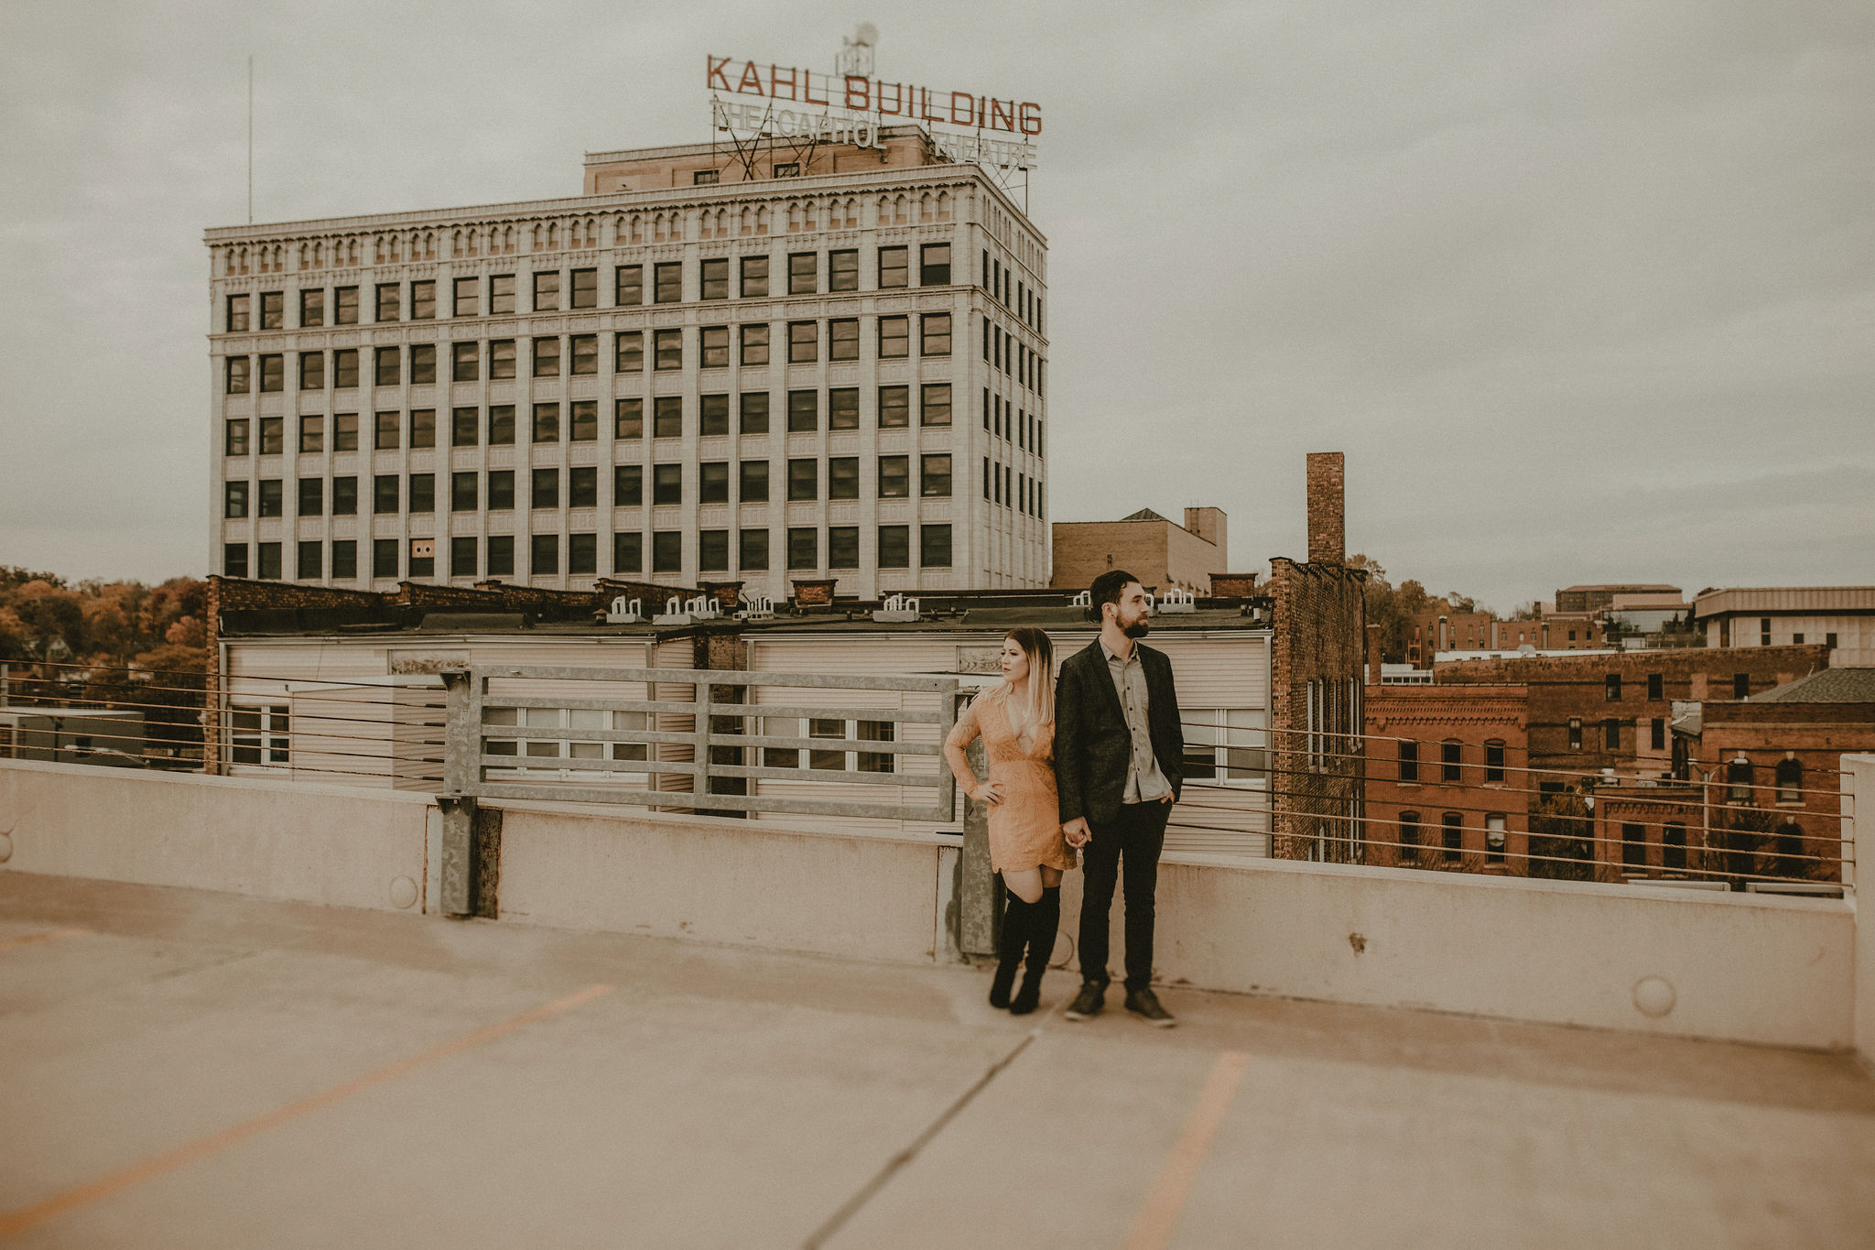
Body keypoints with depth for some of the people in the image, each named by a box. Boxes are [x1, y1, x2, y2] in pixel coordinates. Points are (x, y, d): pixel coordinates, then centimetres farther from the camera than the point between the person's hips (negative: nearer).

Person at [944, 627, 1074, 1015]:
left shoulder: (1055, 706, 1)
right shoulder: (987, 703, 3)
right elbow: (953, 745, 16)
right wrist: (973, 788, 8)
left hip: (1049, 808, 1)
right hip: (1008, 811, -1)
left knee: (1048, 899, 3)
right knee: (1027, 896, -12)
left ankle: (1032, 984, 18)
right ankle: (1004, 972, 13)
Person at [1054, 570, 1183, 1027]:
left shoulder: (1156, 664, 10)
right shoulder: (1077, 669, -5)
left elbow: (1171, 730, 18)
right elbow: (1065, 746, -6)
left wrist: (1173, 781, 6)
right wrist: (1071, 813, -9)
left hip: (1150, 800, 4)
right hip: (1103, 802, -4)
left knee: (1141, 898, 10)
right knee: (1096, 898, 6)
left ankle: (1140, 987, 20)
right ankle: (1092, 985, 20)